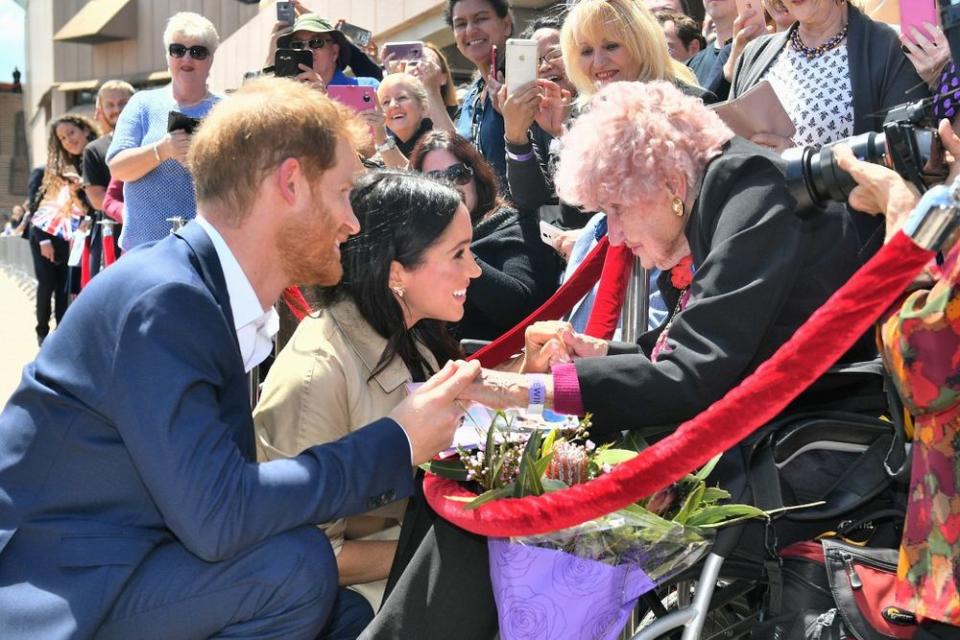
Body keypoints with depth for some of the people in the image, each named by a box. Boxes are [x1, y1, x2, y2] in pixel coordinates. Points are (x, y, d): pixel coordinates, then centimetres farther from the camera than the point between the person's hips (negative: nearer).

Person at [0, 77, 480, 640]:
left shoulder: (217, 297, 5)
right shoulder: (160, 299, -22)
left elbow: (225, 487, 5)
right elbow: (215, 517, -27)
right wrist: (396, 443, -19)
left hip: (123, 569, 9)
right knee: (294, 566, -23)